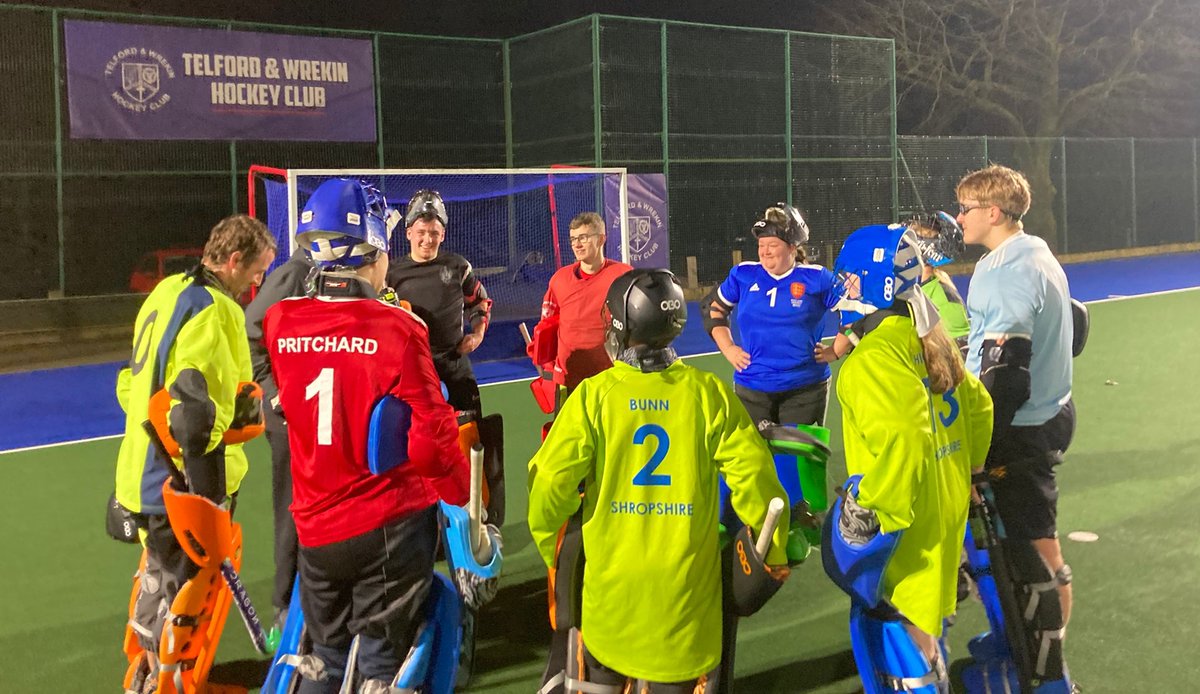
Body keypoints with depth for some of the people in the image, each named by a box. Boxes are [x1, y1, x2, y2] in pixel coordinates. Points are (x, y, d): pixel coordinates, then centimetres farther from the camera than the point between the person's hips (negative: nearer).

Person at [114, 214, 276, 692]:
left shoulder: (168, 291, 8)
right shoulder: (213, 310, -21)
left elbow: (136, 382, 16)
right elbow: (194, 413, -28)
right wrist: (212, 500, -24)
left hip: (145, 470, 10)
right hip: (183, 483, -10)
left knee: (159, 572, 27)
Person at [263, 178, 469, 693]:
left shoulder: (278, 323, -5)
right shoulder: (396, 329, -18)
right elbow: (431, 438, -17)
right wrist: (460, 500, -1)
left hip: (315, 528, 4)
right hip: (391, 525, -4)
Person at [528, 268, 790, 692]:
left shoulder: (593, 395, -10)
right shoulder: (707, 391, -7)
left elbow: (553, 482, -10)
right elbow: (752, 472, -6)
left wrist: (550, 546, 10)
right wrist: (773, 550, 9)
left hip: (611, 577, 0)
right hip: (685, 579, 1)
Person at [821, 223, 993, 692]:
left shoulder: (874, 358, -23)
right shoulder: (933, 343, 6)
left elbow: (900, 443, -34)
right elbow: (977, 408, 17)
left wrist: (866, 514, -24)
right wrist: (966, 470, 26)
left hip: (904, 529, -9)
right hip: (944, 510, 9)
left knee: (899, 632, 2)